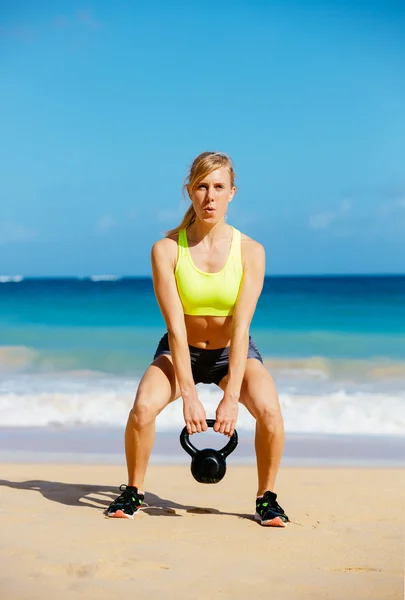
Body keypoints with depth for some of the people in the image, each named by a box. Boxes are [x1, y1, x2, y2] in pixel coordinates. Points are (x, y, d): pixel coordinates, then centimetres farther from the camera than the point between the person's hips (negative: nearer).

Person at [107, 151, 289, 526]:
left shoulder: (250, 251, -18)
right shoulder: (166, 249, -19)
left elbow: (240, 327, -23)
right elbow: (176, 328, -22)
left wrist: (231, 397, -28)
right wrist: (189, 395, -27)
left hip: (233, 352, 0)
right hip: (182, 352, 0)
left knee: (270, 411, -27)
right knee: (143, 408, -26)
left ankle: (267, 498, -2)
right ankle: (134, 491, 1)